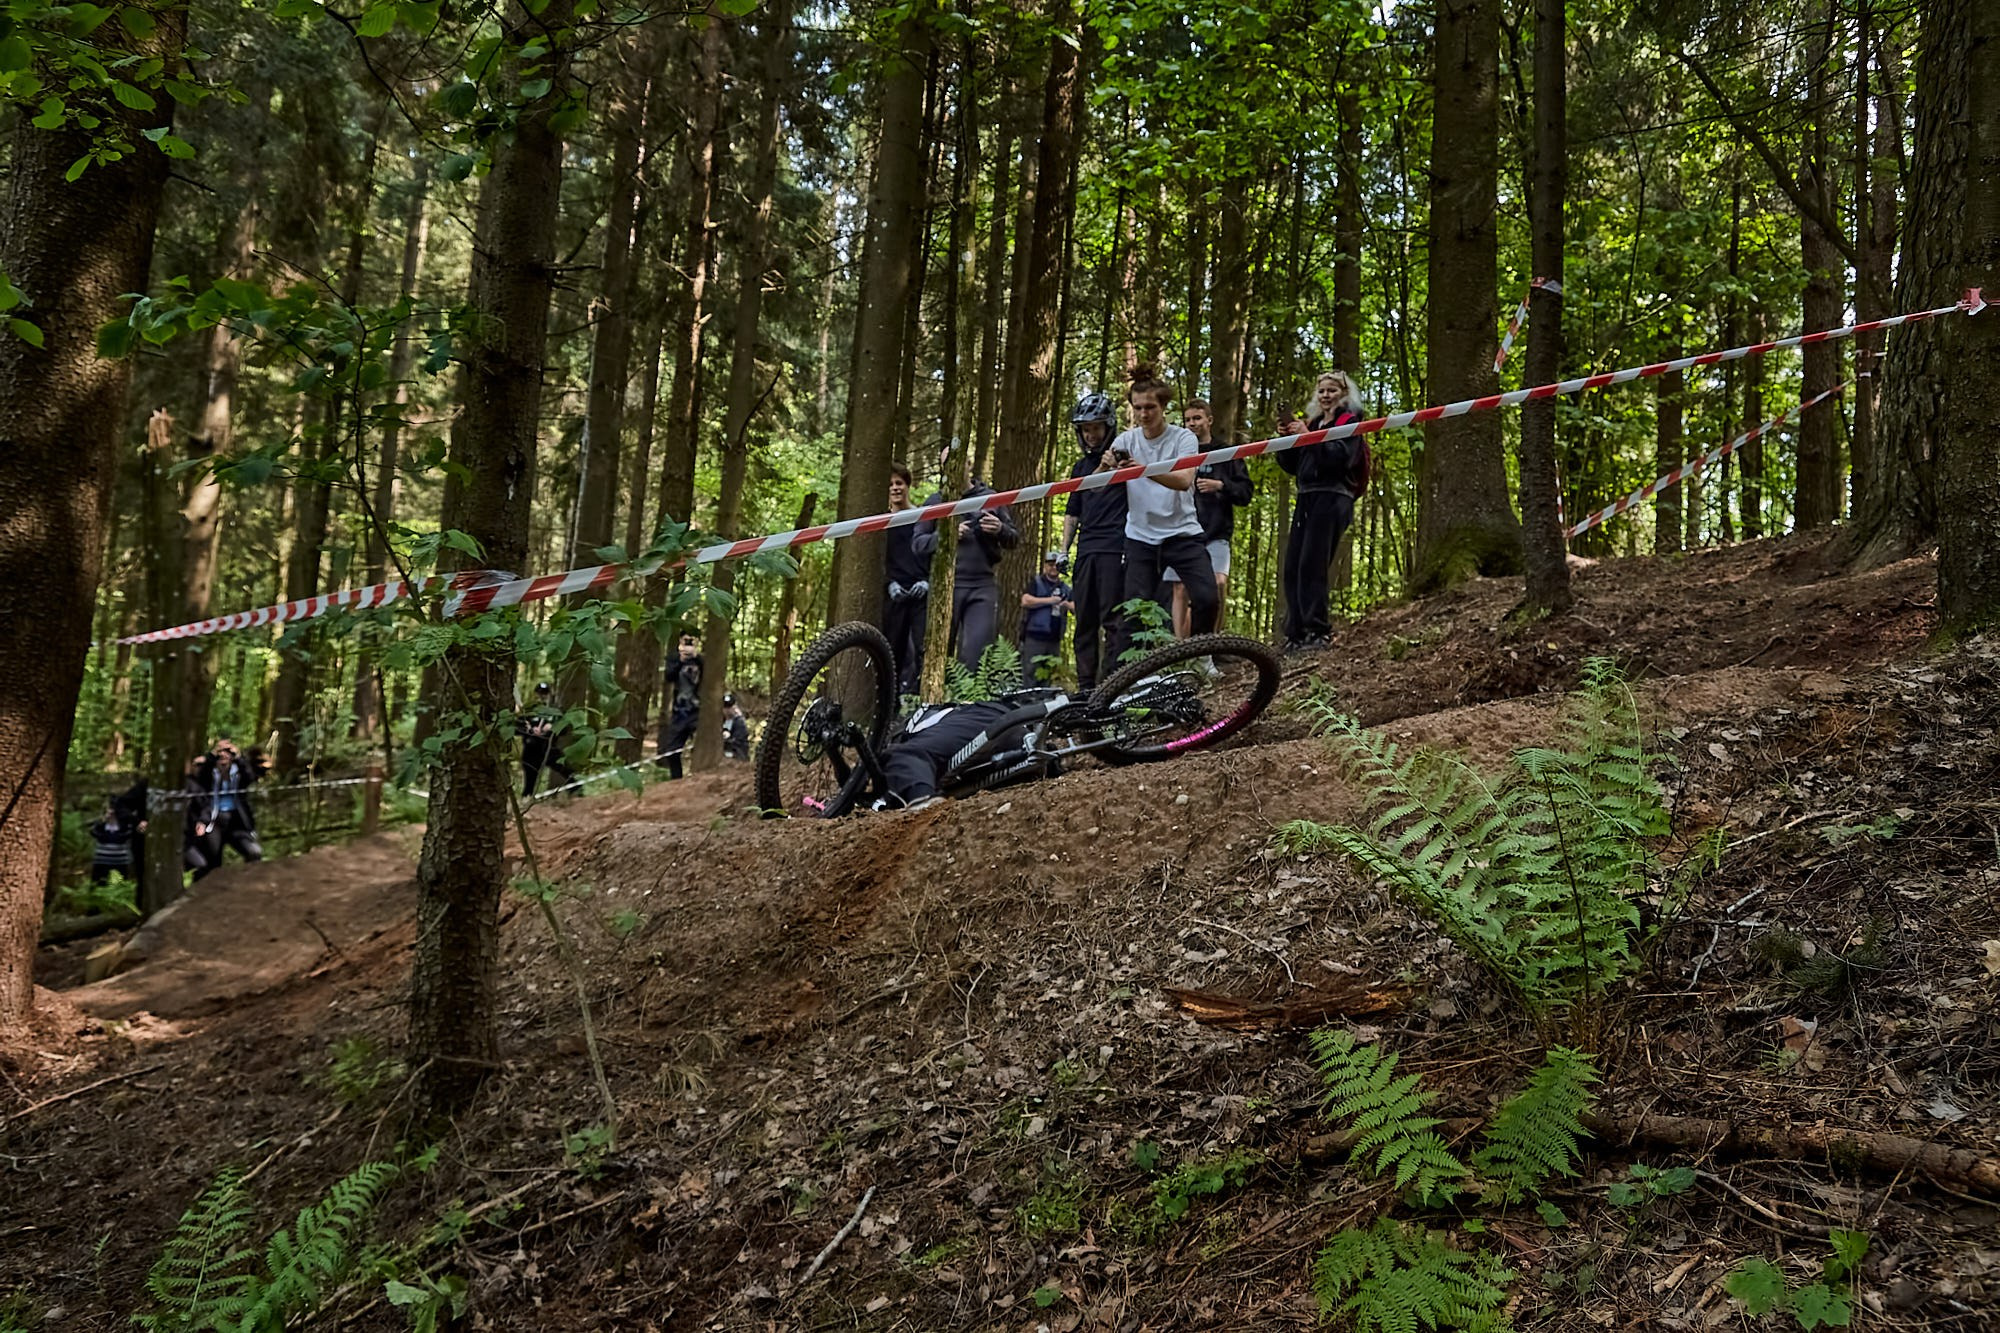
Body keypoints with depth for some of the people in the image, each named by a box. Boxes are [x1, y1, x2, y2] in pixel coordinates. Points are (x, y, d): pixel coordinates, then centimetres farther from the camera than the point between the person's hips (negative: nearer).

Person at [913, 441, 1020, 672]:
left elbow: (1015, 539, 15)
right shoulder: (935, 501, 13)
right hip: (945, 585, 1)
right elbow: (917, 543, 8)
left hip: (982, 586, -1)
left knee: (978, 651, -12)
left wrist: (1000, 530, -8)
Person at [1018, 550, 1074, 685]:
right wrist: (1049, 600, -8)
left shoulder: (1065, 589, 19)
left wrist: (1068, 605, -14)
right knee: (1030, 677, -9)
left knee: (1048, 678, 6)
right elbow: (1025, 601, -10)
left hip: (1055, 640, 5)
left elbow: (1076, 608, 9)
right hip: (1034, 637, -5)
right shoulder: (1036, 582, 6)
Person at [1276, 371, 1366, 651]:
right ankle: (1295, 634, 0)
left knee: (1311, 565, -17)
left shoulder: (1349, 421, 4)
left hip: (1332, 498, -7)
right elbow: (1291, 465, 19)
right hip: (1307, 499, 7)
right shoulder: (1313, 423, 23)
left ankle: (1317, 632, -17)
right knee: (1292, 567, -1)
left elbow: (1341, 457, -14)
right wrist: (1289, 437, 3)